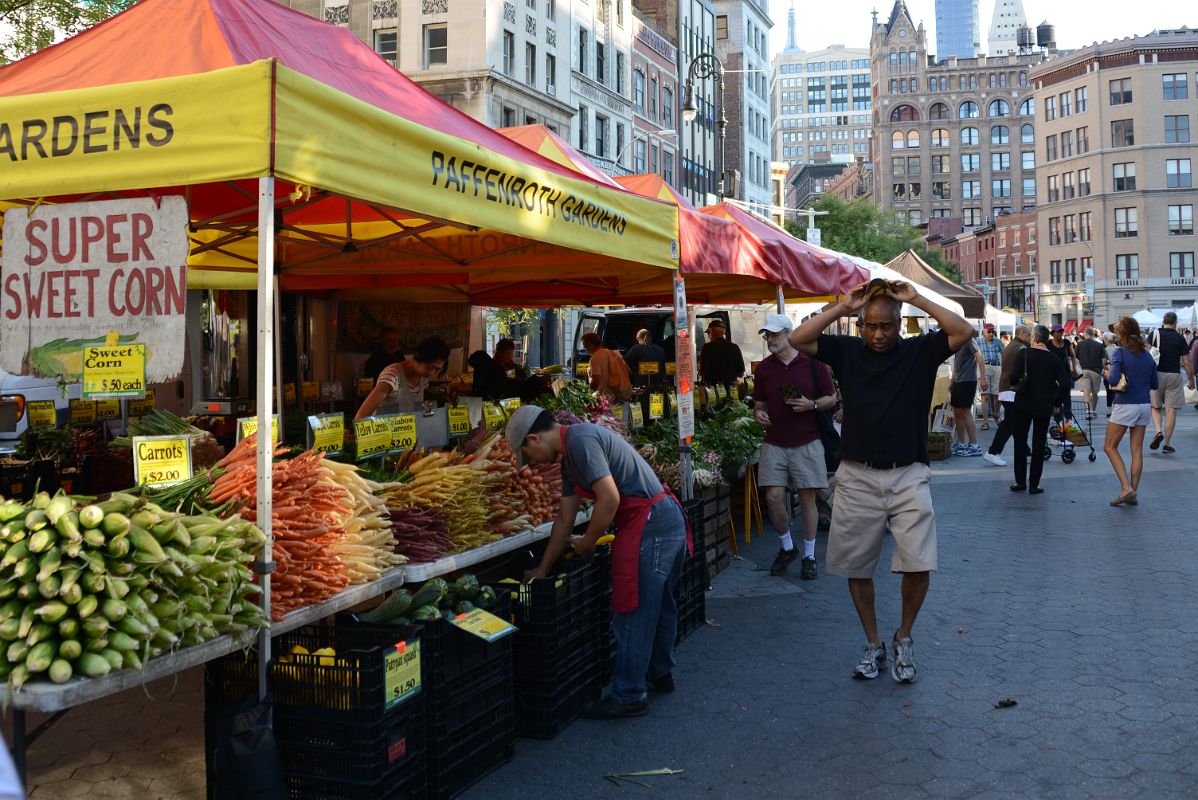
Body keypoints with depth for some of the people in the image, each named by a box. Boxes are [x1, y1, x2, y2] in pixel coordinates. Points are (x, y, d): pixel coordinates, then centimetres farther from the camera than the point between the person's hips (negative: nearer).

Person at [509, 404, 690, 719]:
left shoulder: (581, 440, -16)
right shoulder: (570, 455, 16)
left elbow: (610, 498, -23)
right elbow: (564, 519, 20)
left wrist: (587, 541, -7)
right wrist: (542, 570, 22)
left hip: (649, 526, -11)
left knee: (632, 612, -2)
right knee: (658, 603, 23)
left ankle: (629, 696, 7)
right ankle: (660, 673, 39)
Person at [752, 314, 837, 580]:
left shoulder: (812, 363, -1)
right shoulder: (763, 368, 8)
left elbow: (831, 398, 5)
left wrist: (811, 405, -14)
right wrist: (758, 413, -5)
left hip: (807, 443, -2)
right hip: (774, 444, 3)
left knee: (807, 498, 1)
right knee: (773, 497, -4)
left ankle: (809, 556, 14)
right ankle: (786, 547, 19)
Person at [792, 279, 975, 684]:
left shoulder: (919, 351, 4)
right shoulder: (847, 351, 6)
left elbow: (964, 332, -9)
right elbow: (798, 340, -4)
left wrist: (917, 299, -10)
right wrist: (843, 307, -7)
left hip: (908, 476, -1)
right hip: (857, 478, 2)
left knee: (918, 566, -10)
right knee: (856, 568, 8)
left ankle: (903, 639, 16)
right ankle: (873, 644, 26)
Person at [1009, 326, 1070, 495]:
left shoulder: (1024, 353, -7)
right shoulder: (1054, 359, 0)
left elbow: (1014, 377, -14)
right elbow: (1065, 384, -4)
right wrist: (1057, 403, 7)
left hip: (1023, 404, -2)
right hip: (1044, 406, 2)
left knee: (1020, 443, 10)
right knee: (1039, 446, 7)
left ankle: (1020, 482, 11)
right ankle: (1034, 485, 8)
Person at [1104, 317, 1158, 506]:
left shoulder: (1120, 353, -11)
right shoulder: (1147, 355, 7)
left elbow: (1114, 380, -21)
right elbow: (1154, 384, 12)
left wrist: (1107, 374, -1)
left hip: (1125, 406, -6)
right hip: (1144, 406, 6)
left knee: (1110, 447, 5)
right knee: (1137, 450, 8)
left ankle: (1126, 488, -7)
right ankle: (1133, 493, 10)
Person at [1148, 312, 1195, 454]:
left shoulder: (1155, 334, -1)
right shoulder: (1179, 338, 0)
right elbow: (1186, 362, 1)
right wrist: (1191, 380, 11)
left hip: (1157, 374, 0)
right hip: (1174, 375, 0)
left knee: (1155, 407, 14)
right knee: (1171, 410, 3)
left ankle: (1158, 431, -12)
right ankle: (1167, 444, 4)